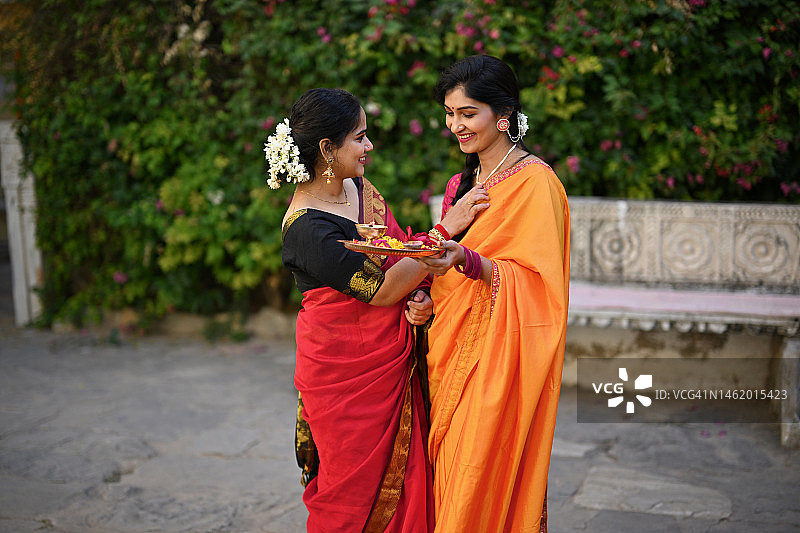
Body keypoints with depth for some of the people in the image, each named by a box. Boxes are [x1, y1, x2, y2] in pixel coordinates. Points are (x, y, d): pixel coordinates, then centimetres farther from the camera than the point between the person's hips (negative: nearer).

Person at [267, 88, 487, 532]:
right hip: (343, 373, -7)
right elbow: (381, 289, -21)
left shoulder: (360, 189, 5)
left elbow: (402, 258, 11)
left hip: (393, 363, 7)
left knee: (402, 486, 12)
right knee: (354, 492, 7)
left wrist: (421, 297, -11)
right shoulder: (307, 228, -20)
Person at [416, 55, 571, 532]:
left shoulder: (533, 181, -10)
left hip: (499, 350, -7)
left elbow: (532, 280, -16)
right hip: (452, 344, 7)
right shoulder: (462, 184, 14)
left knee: (483, 481, -2)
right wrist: (425, 295, -1)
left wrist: (466, 261, -30)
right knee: (450, 474, 11)